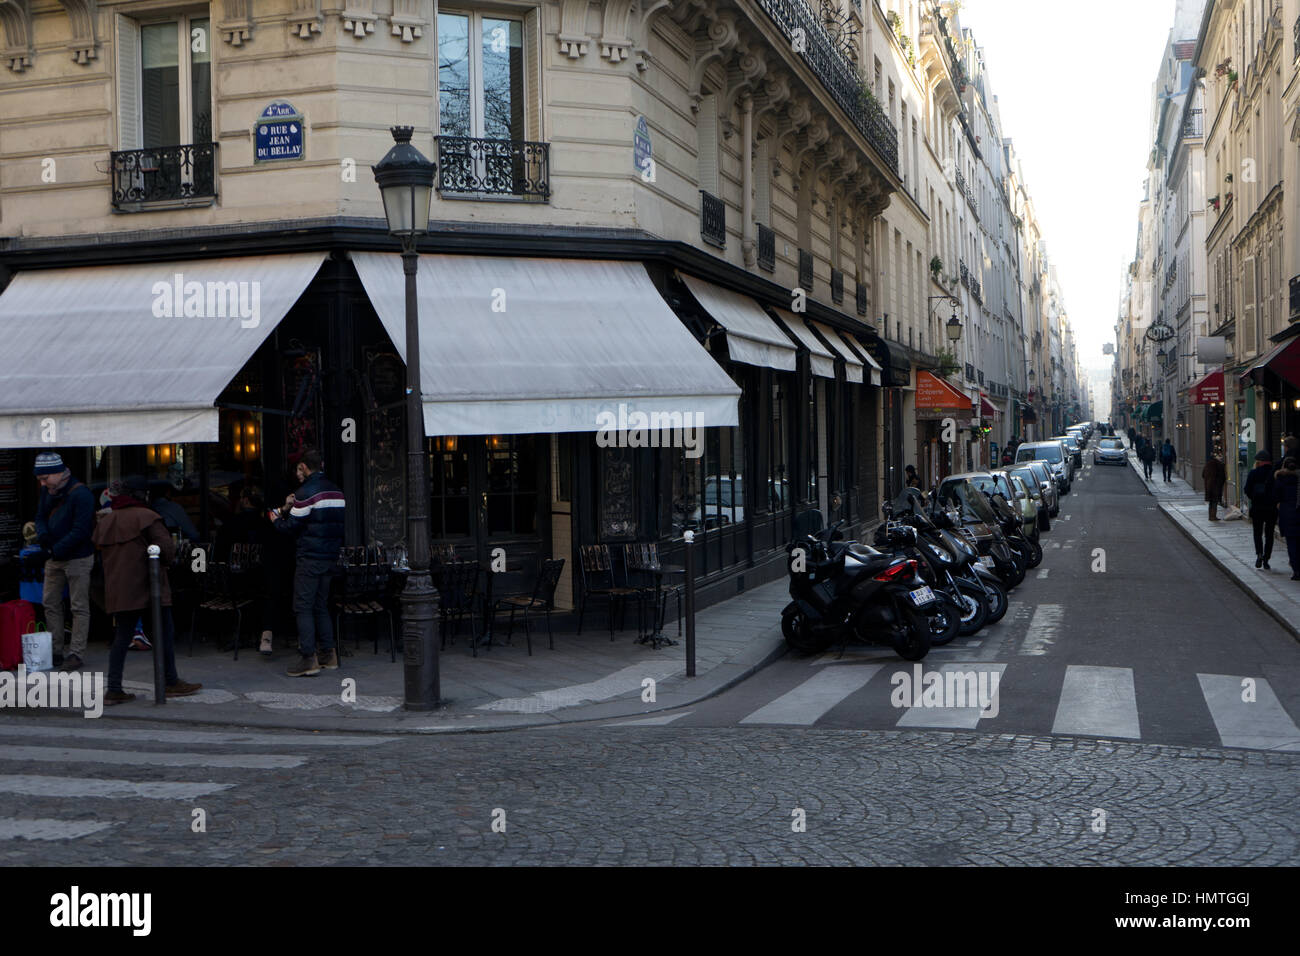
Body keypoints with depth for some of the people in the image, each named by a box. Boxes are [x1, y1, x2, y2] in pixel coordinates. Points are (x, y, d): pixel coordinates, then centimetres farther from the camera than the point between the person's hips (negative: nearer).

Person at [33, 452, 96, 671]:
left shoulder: (81, 494, -18)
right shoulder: (48, 491, 6)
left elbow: (81, 531, -21)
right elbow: (40, 516, 13)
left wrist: (58, 549, -22)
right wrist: (42, 533, -9)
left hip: (78, 557, -8)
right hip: (54, 557, 8)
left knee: (79, 607, -2)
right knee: (50, 604, 11)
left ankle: (76, 653, 1)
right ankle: (55, 649, 20)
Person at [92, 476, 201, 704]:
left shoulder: (105, 520, 12)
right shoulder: (146, 516, -9)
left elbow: (99, 547, 16)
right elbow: (167, 547, -15)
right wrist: (166, 560, 6)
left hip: (118, 589, 6)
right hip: (148, 587, -6)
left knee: (122, 637, 9)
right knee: (165, 633, 5)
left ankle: (113, 689, 4)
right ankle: (171, 682, 11)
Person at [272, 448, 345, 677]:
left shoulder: (307, 492, -13)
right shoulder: (336, 490, 13)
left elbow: (293, 526, -10)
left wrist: (277, 520, 12)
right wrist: (289, 510, 19)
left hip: (310, 557, -8)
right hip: (331, 556, 8)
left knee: (303, 607, -4)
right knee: (321, 606, 15)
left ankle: (309, 659, -9)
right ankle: (328, 655, 16)